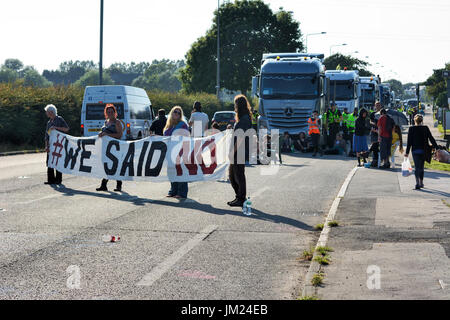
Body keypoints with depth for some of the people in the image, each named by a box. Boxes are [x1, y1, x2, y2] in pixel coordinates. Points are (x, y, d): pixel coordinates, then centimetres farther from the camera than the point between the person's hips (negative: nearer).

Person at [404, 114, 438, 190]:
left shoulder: (411, 129, -4)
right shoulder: (425, 128, -1)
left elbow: (409, 141, -4)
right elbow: (431, 138, -2)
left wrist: (407, 152, -1)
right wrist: (436, 147, 1)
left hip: (415, 151, -2)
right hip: (424, 151, 2)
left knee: (417, 167, -2)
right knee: (421, 167, 16)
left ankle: (417, 183, -19)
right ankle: (421, 183, 20)